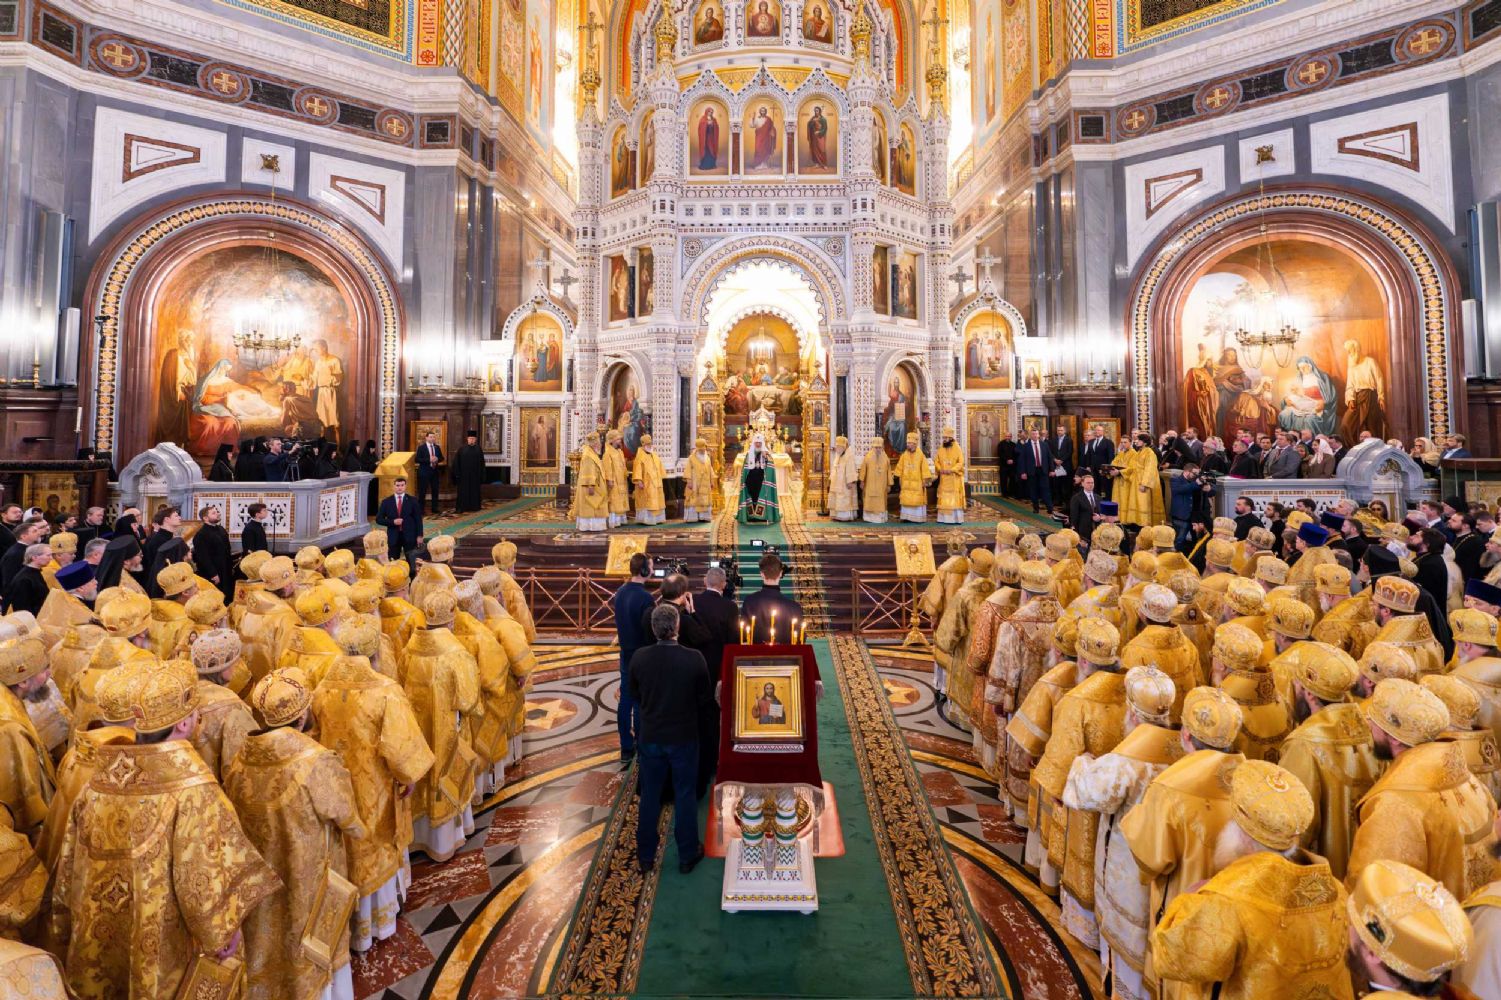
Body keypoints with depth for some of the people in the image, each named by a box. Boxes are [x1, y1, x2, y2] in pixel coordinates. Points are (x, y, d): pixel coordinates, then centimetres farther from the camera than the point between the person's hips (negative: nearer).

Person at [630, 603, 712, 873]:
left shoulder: (638, 657, -15)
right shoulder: (694, 658, -21)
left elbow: (635, 694, 1)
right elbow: (706, 698, -8)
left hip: (650, 737, 2)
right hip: (684, 737, -2)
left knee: (649, 796, 17)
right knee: (685, 796, 14)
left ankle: (645, 856, 31)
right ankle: (687, 856, 28)